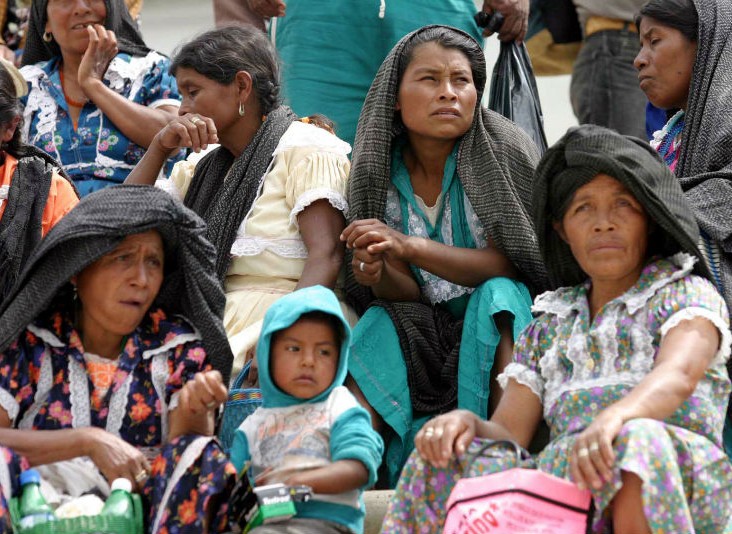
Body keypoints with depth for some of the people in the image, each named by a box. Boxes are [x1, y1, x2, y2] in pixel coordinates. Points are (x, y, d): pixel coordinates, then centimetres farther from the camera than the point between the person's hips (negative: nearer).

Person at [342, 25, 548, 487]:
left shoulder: (505, 151, -10)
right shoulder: (381, 172, 0)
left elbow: (512, 264, -15)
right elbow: (407, 293, 0)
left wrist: (409, 247, -27)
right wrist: (377, 276, -27)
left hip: (497, 326, -3)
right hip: (422, 336, 3)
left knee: (496, 294, -34)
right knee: (376, 321, -26)